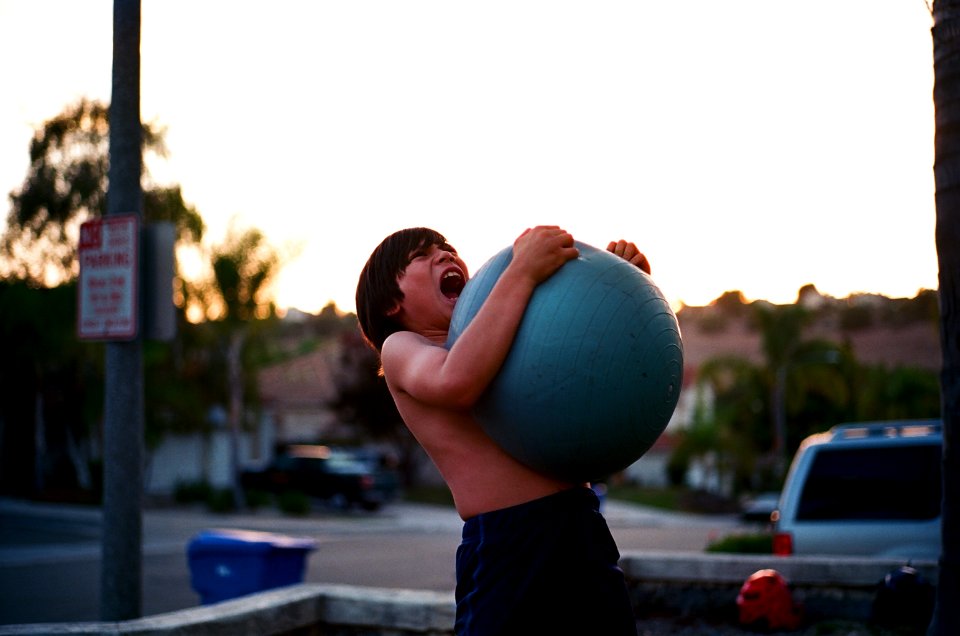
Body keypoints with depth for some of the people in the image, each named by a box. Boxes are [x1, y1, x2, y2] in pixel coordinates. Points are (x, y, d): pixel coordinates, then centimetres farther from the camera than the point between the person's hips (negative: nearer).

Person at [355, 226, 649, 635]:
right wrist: (522, 272, -19)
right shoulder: (400, 348, 2)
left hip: (586, 536, 6)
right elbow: (456, 382, -21)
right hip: (506, 548, -6)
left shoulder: (504, 340, 19)